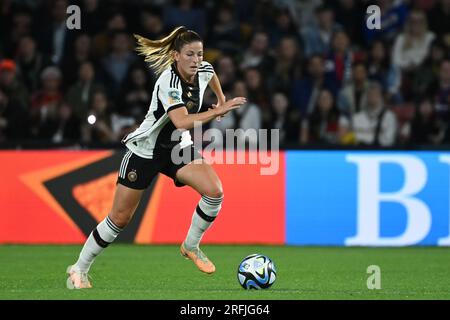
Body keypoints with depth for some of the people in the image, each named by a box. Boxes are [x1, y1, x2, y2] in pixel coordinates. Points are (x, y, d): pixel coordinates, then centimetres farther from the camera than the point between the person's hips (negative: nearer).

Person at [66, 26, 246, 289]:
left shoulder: (204, 70, -9)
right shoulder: (168, 81, -30)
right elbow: (182, 122, -43)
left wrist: (221, 100, 22)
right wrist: (218, 111, -43)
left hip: (179, 148, 6)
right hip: (146, 150, -6)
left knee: (215, 191, -19)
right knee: (120, 218, -1)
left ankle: (191, 246, 5)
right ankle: (79, 270, 17)